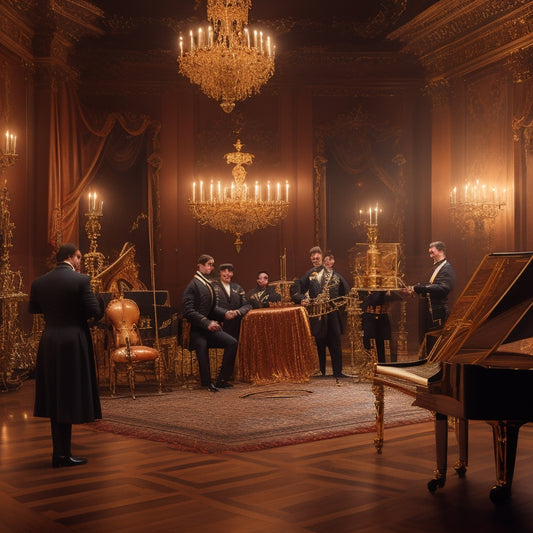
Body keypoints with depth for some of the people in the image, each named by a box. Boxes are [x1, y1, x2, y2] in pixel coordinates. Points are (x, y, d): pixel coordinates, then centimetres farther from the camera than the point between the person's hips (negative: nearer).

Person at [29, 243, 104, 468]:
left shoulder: (39, 282, 3)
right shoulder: (80, 280, -13)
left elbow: (33, 309, 17)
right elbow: (95, 312, -14)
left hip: (48, 344, 6)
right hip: (74, 342, -6)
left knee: (55, 397, 14)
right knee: (70, 398, 2)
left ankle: (59, 453, 19)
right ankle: (63, 455, 6)